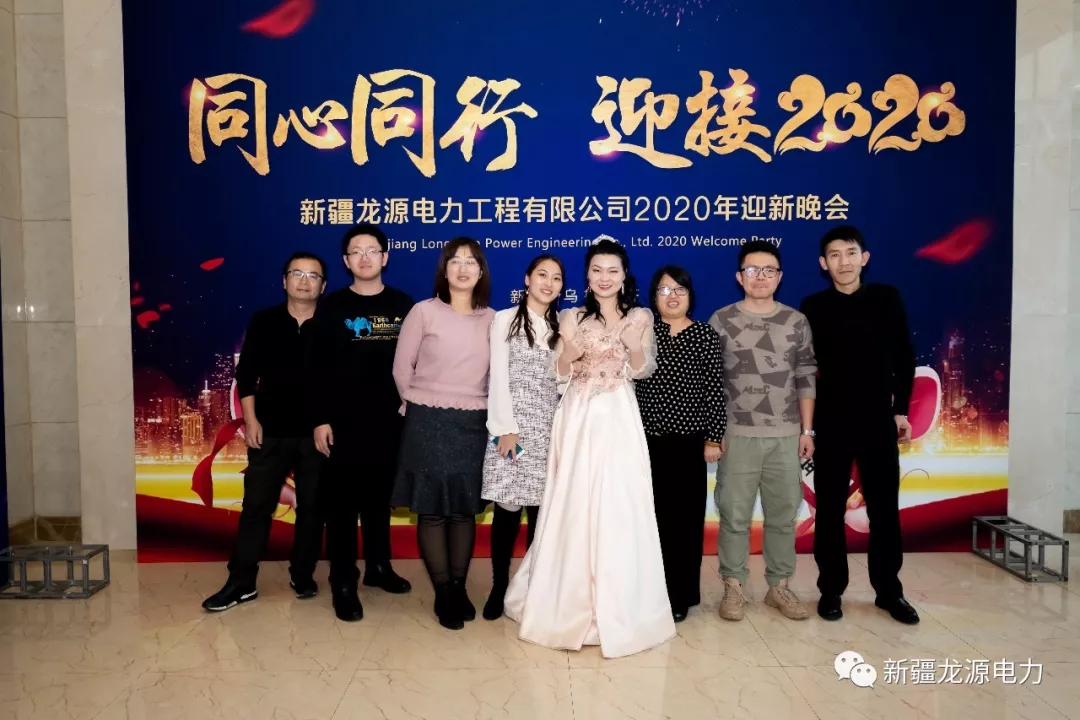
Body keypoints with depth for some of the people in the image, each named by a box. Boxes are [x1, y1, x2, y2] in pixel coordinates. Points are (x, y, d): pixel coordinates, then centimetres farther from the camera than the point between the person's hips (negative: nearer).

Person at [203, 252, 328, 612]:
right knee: (256, 505, 4)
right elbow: (246, 373, 4)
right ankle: (241, 582, 13)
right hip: (270, 431, 1)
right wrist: (250, 419, -3)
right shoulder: (264, 321, 3)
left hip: (316, 432, 0)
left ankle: (303, 576, 22)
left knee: (312, 506, 8)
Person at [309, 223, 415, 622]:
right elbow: (317, 367, -2)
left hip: (389, 419, 2)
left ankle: (378, 567, 28)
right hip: (343, 420, -2)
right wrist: (320, 418, -8)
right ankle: (343, 583, 10)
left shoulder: (403, 305, 5)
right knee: (342, 501, 2)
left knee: (380, 497, 14)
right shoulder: (332, 306, 0)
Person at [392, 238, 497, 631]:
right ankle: (443, 594, 16)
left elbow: (496, 374, 11)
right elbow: (402, 369, 2)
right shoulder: (424, 312, -4)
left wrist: (485, 411, 8)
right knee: (432, 509, 3)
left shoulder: (491, 319, 4)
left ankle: (459, 588, 23)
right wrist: (419, 406, 7)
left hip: (474, 425, 3)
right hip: (429, 423, -2)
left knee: (465, 508, 9)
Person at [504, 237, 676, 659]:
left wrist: (635, 348, -14)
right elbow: (560, 375, 6)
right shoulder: (573, 318, 6)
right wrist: (569, 351, -15)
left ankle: (617, 606, 15)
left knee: (618, 507, -1)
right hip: (578, 418, 1)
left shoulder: (640, 318, 5)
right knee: (574, 505, 3)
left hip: (619, 418, 0)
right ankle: (571, 601, 21)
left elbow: (643, 371, 7)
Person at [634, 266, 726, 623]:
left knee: (685, 517, 5)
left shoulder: (706, 336, 1)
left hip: (689, 440, -1)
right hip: (648, 439, 1)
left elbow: (715, 390, 0)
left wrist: (713, 438, -3)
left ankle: (680, 595, 17)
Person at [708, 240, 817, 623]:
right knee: (734, 514, 2)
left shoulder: (796, 322, 7)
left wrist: (807, 430, 4)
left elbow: (806, 378, 8)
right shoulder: (721, 321, 1)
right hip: (738, 435, -2)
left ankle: (779, 586, 22)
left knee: (783, 514, 8)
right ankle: (733, 587, 15)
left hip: (785, 436, 2)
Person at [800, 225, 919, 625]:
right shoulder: (813, 307, 0)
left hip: (879, 418, 1)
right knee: (830, 509, 6)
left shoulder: (887, 298, 3)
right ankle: (831, 590, 17)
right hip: (831, 421, -1)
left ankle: (889, 591, 21)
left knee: (884, 507, 7)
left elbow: (905, 357, 5)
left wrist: (901, 409, 1)